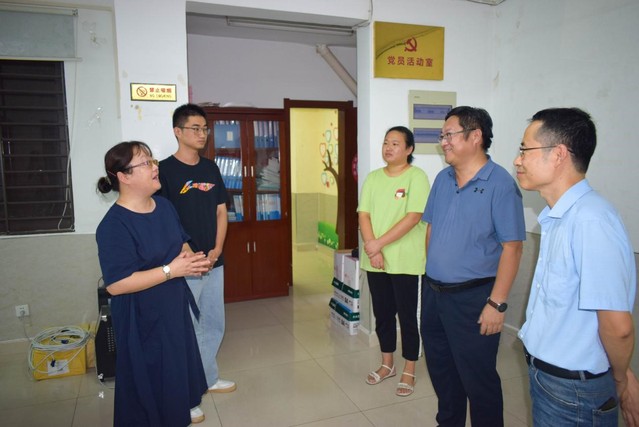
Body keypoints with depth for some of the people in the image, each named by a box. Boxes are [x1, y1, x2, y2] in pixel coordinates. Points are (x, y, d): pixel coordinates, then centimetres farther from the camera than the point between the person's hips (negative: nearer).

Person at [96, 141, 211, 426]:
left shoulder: (164, 206, 0)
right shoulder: (114, 225, -24)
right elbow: (116, 284, -28)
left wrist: (192, 259, -9)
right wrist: (170, 270, -28)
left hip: (174, 306, 8)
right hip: (142, 317, -8)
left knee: (180, 362, 24)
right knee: (148, 375, 11)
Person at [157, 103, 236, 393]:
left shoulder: (210, 168, 8)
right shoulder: (165, 170, -10)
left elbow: (221, 211, 9)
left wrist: (216, 250, -3)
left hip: (213, 262, 6)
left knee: (214, 325, 16)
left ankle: (207, 378, 35)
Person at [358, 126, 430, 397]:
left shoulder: (416, 176, -8)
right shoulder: (373, 178, 8)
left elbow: (413, 217, -17)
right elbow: (364, 215, 1)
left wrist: (379, 243, -18)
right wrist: (372, 249, -13)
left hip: (404, 261, -5)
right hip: (375, 261, 5)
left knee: (407, 316, 6)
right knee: (382, 314, 16)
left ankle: (409, 372, 23)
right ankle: (387, 364, 34)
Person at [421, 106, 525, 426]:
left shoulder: (500, 184, -15)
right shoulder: (443, 179, 5)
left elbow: (512, 247, -17)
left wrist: (497, 303, -18)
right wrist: (430, 276, 13)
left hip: (472, 298, -7)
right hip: (433, 292, 7)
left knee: (477, 377, 8)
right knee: (440, 369, 21)